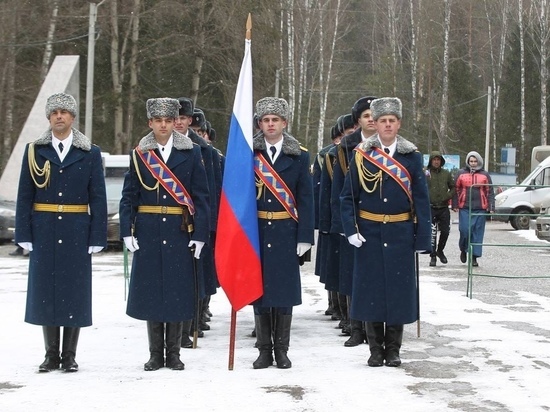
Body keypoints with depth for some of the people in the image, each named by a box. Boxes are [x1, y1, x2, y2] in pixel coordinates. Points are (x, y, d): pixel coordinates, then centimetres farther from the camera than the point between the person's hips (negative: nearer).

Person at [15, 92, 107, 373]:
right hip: (44, 233, 1)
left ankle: (70, 357, 12)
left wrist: (97, 238, -5)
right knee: (45, 291, 4)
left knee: (75, 292, 2)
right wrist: (24, 234, -2)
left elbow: (97, 199, 1)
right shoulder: (34, 151, 6)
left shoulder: (90, 154, 3)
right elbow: (25, 196, 5)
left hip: (77, 234, -1)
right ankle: (51, 355, 15)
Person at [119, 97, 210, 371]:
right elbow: (129, 196, 5)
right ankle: (155, 355, 14)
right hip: (148, 232, 1)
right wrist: (127, 232, -5)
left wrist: (200, 235, -6)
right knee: (150, 291, 3)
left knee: (177, 291, 2)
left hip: (179, 232, -1)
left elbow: (201, 197, 1)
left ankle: (173, 354, 13)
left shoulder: (191, 153, 3)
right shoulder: (139, 154, 6)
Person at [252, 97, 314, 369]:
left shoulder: (299, 156, 4)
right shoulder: (248, 153, 4)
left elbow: (305, 198, 2)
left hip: (286, 232, 0)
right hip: (256, 231, 1)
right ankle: (264, 350, 14)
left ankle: (281, 350, 14)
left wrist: (305, 236, -4)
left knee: (285, 290, 3)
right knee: (258, 290, 4)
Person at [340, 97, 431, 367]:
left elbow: (421, 200, 3)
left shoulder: (412, 157, 3)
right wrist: (351, 229, -8)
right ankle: (375, 350, 15)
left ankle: (393, 350, 15)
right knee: (370, 289, 3)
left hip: (400, 233, 0)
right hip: (369, 233, 0)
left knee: (398, 289, 4)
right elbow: (348, 197, 4)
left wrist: (422, 238, -1)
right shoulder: (361, 156, 1)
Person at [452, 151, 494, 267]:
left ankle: (474, 257, 7)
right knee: (465, 230, -7)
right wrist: (455, 205, 1)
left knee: (478, 232, 1)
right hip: (465, 208, -1)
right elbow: (456, 190, 8)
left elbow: (490, 192, 9)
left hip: (480, 209, 1)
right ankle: (463, 250, 21)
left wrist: (491, 207, 1)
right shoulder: (461, 173, 7)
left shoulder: (485, 175, 10)